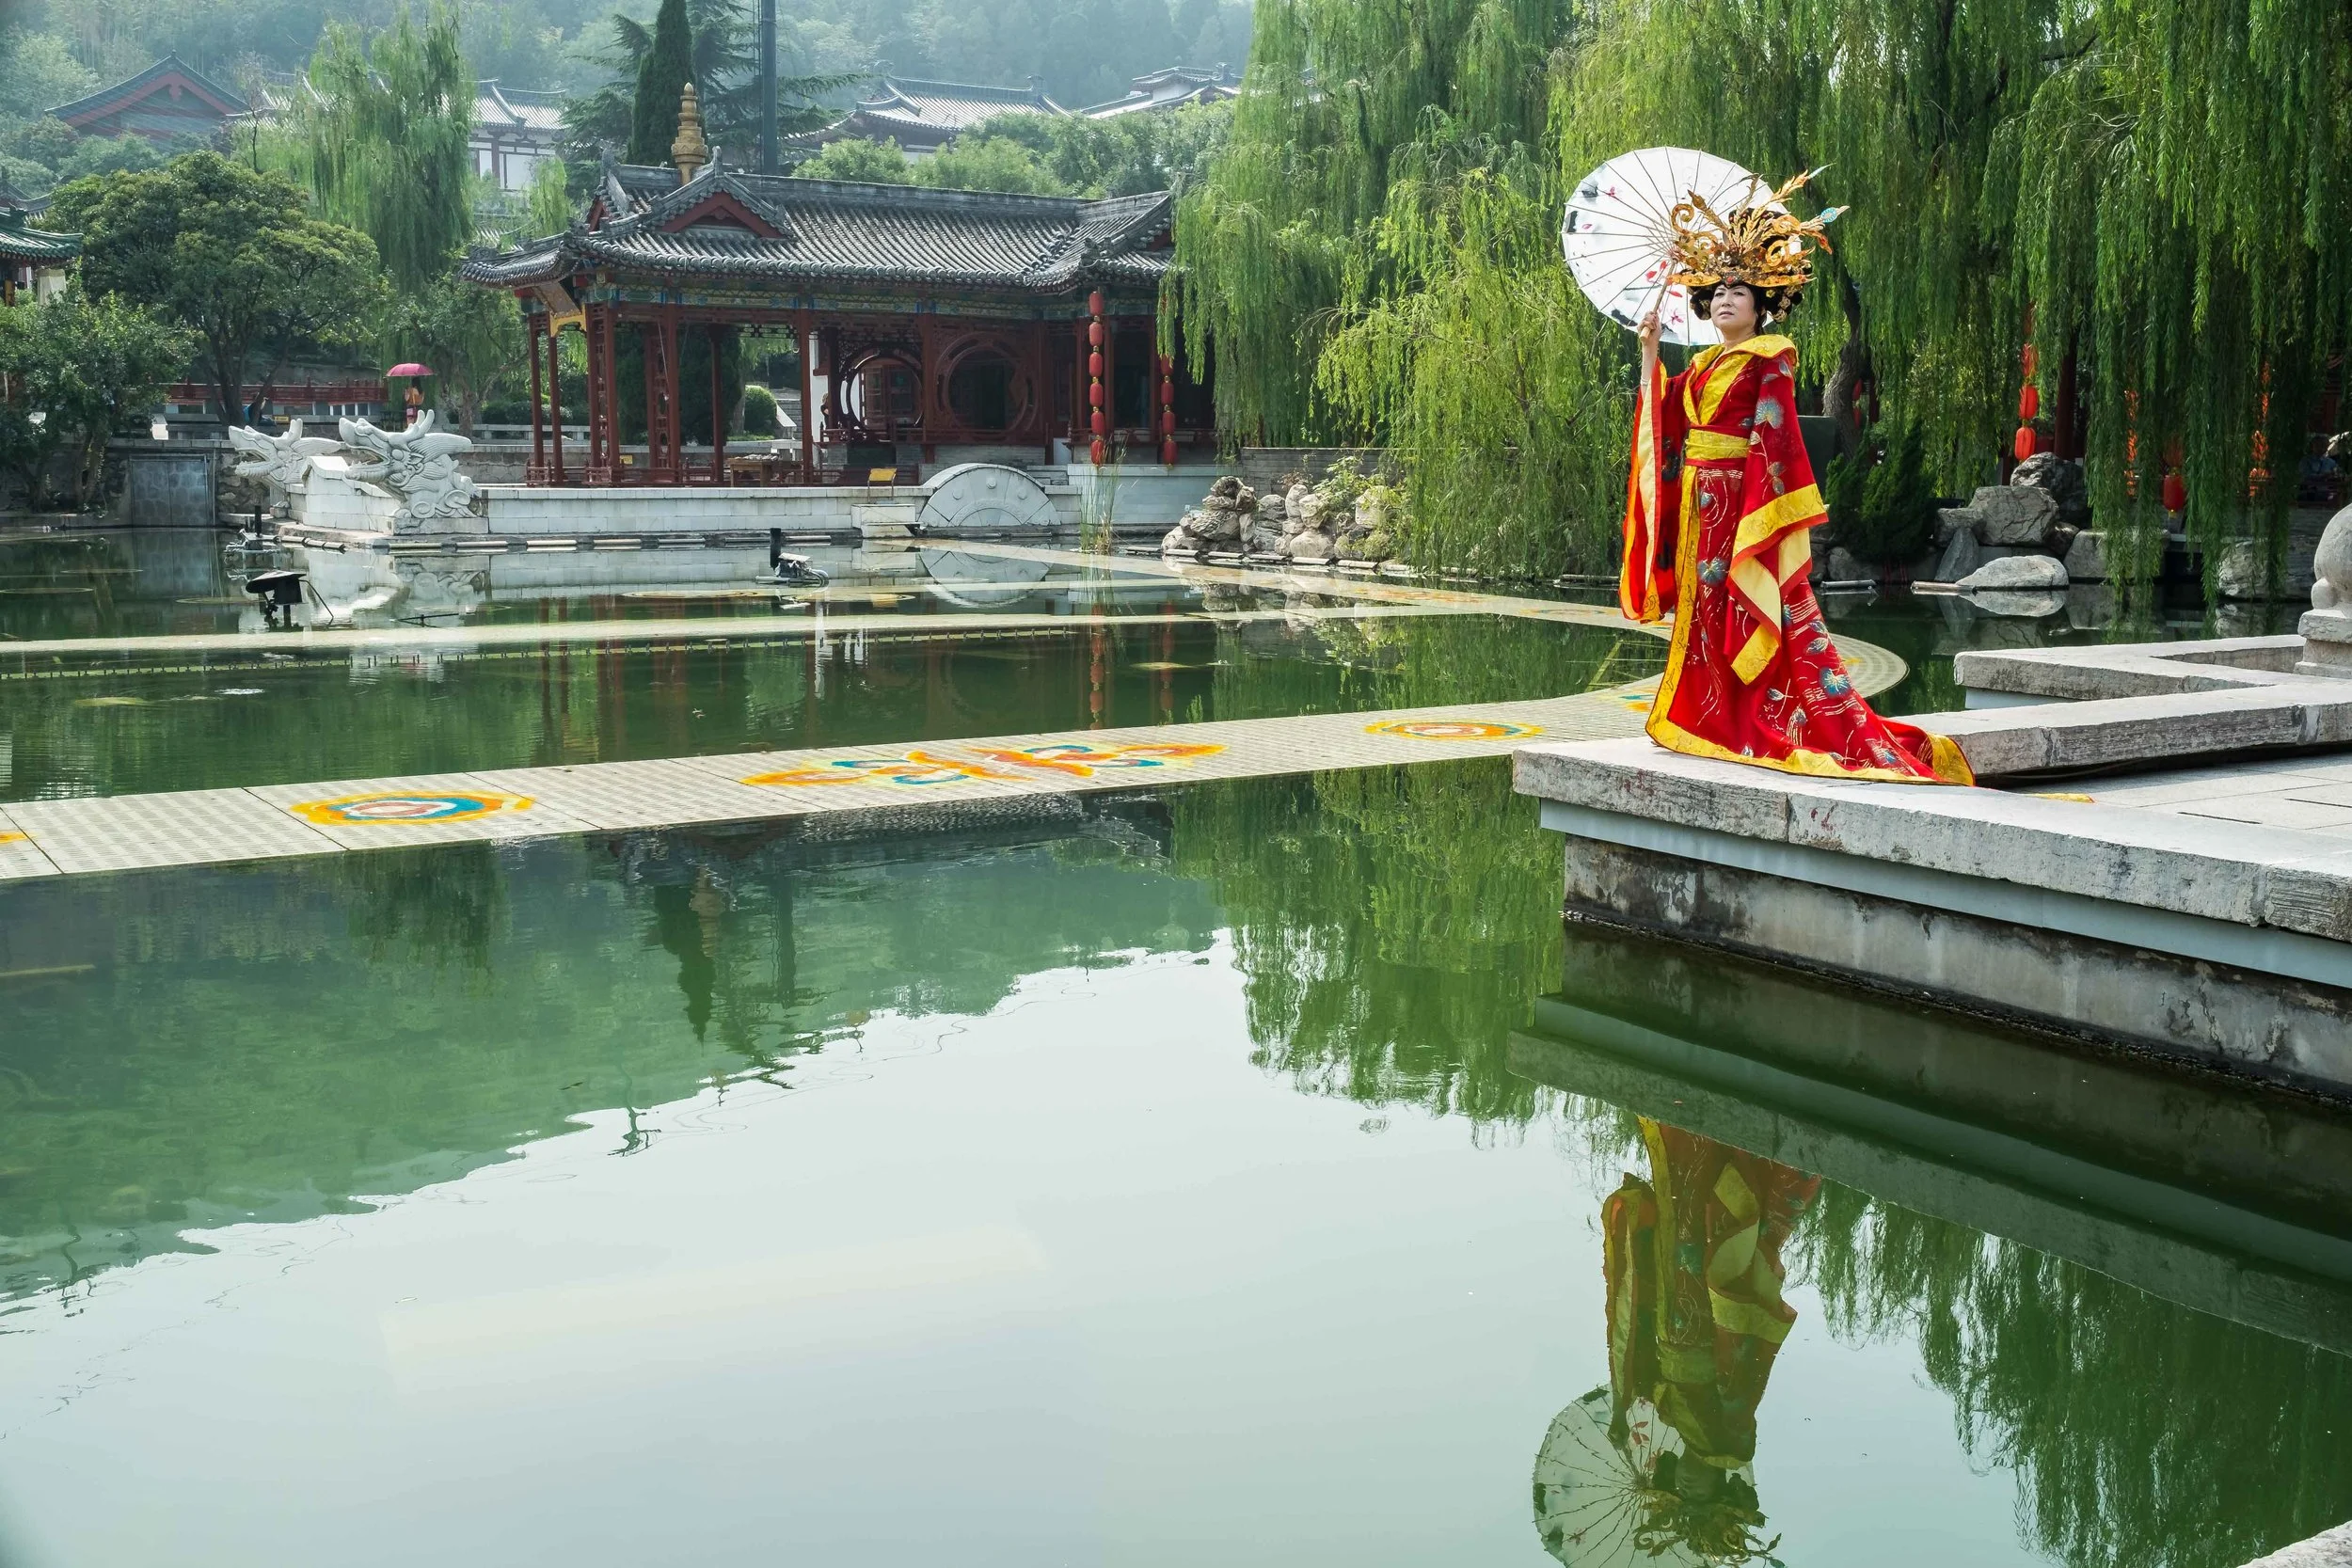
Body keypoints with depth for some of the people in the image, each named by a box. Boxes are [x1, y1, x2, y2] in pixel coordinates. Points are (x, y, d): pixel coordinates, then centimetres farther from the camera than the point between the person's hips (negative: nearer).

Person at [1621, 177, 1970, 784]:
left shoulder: (1769, 360, -6)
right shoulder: (1701, 365, 16)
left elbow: (1774, 436, -13)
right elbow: (1663, 421, 10)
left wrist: (1765, 509, -21)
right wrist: (1649, 354, 11)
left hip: (1745, 499, -8)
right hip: (1700, 503, 8)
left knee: (1757, 609, -8)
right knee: (1706, 606, 10)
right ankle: (1715, 715, 17)